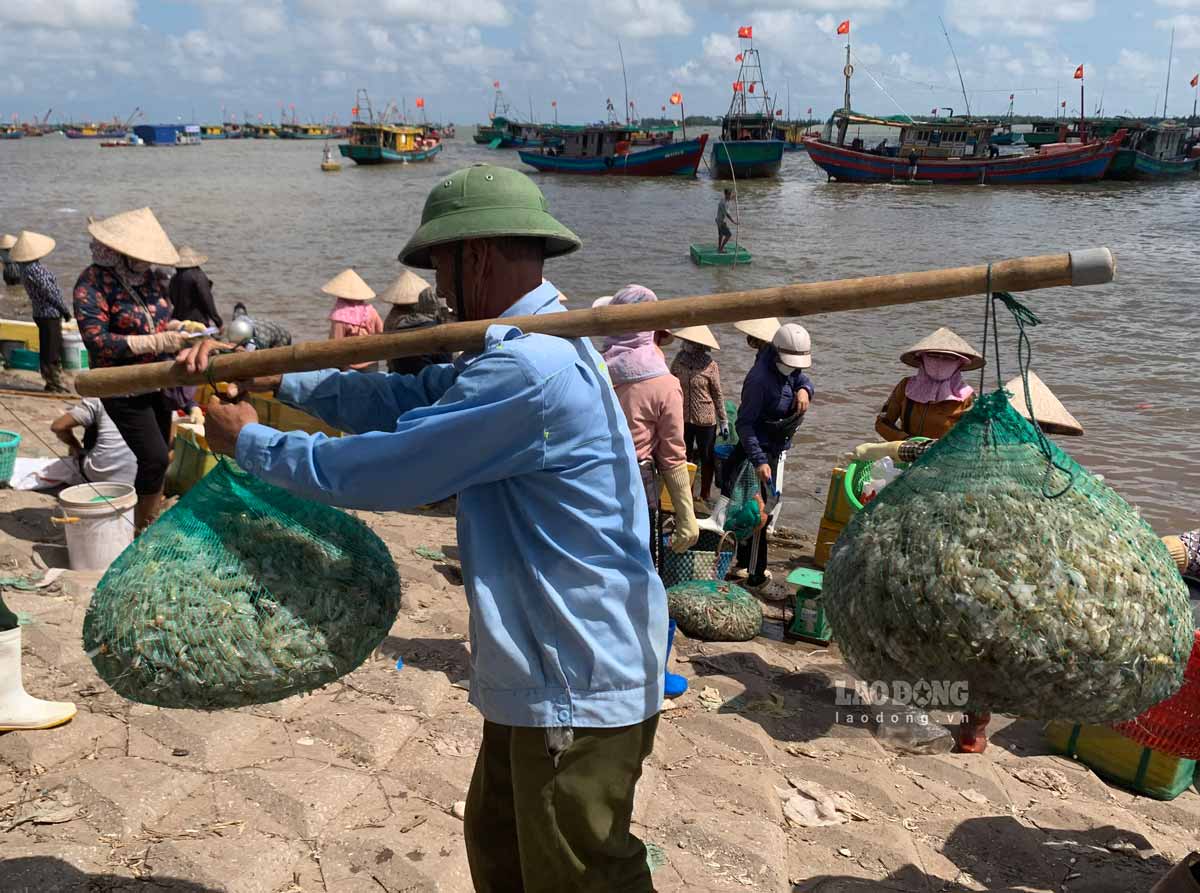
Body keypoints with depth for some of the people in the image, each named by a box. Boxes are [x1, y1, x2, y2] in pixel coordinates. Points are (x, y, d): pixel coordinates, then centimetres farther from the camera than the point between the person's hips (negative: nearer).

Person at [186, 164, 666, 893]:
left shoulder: (526, 370, -26)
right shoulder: (525, 346, 9)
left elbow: (380, 472, -21)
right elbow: (404, 399, 9)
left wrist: (249, 442, -5)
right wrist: (270, 378, 4)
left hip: (581, 683, -10)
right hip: (545, 668, 10)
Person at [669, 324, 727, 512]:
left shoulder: (710, 365, -13)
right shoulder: (679, 360, -5)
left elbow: (718, 395, -4)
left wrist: (724, 421, -1)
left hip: (705, 420, -3)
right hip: (683, 418, 3)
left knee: (706, 458, 10)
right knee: (685, 457, 14)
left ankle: (705, 497, 24)